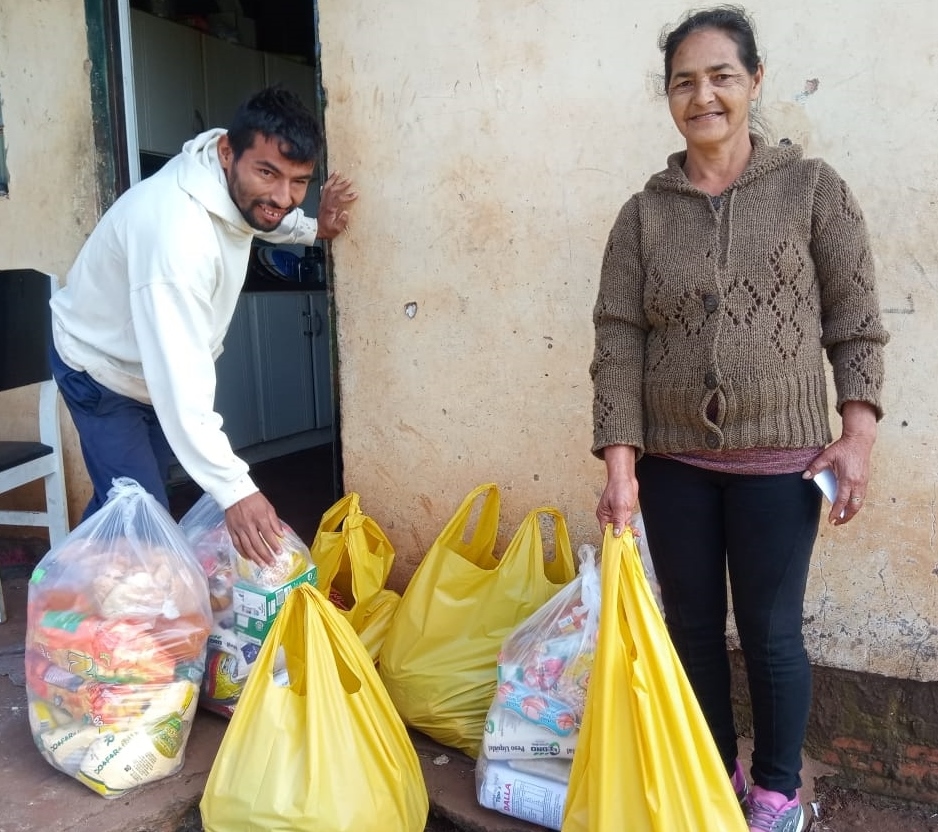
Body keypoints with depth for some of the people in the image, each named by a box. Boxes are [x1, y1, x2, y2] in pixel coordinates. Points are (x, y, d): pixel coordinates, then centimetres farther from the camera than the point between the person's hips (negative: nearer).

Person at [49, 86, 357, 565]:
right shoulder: (177, 229, -41)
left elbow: (266, 218, 14)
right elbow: (178, 375, -47)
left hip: (155, 366, 8)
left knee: (140, 494, 19)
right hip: (101, 366, -8)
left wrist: (314, 228, -6)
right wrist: (234, 489, -51)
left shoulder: (238, 186, -14)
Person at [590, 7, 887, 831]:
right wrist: (620, 463, -10)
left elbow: (857, 323, 0)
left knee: (770, 632, 7)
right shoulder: (643, 214, 2)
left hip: (778, 459, -2)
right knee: (692, 625, 13)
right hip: (672, 460, 2)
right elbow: (619, 339, -3)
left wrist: (859, 432, -10)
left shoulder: (812, 188, -1)